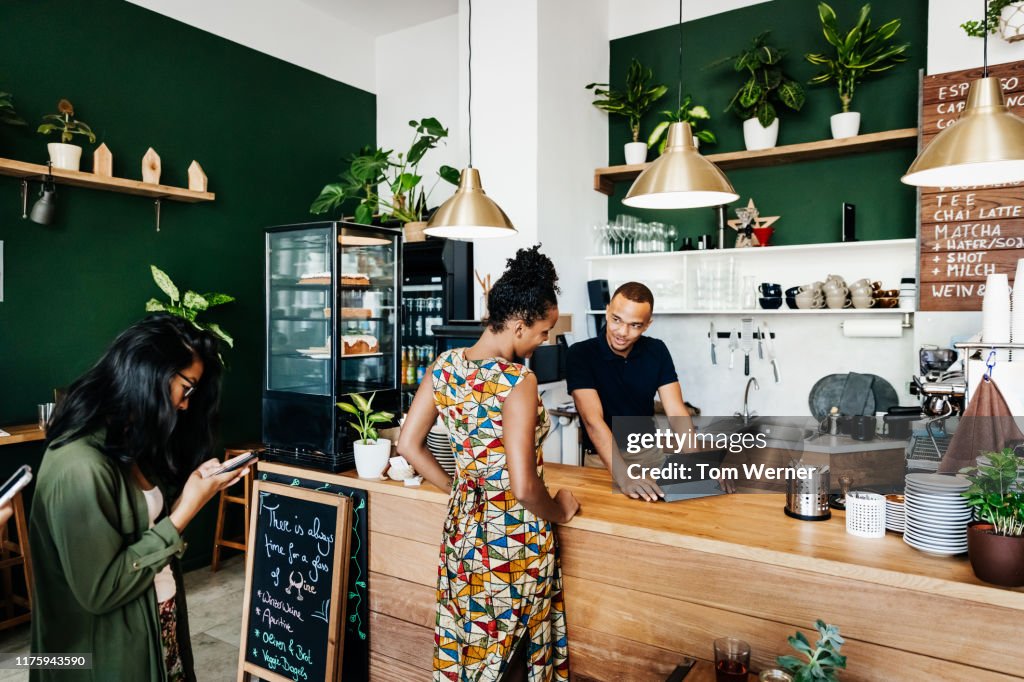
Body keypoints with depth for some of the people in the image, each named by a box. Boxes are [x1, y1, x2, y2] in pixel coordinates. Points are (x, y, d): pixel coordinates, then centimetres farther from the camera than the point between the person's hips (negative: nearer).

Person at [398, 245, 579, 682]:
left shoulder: (445, 366, -3)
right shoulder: (517, 380, -23)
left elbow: (408, 445, 3)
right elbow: (523, 487, -25)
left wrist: (459, 489, 11)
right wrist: (559, 512, -5)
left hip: (463, 527, 6)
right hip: (514, 535, -6)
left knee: (464, 644, 23)